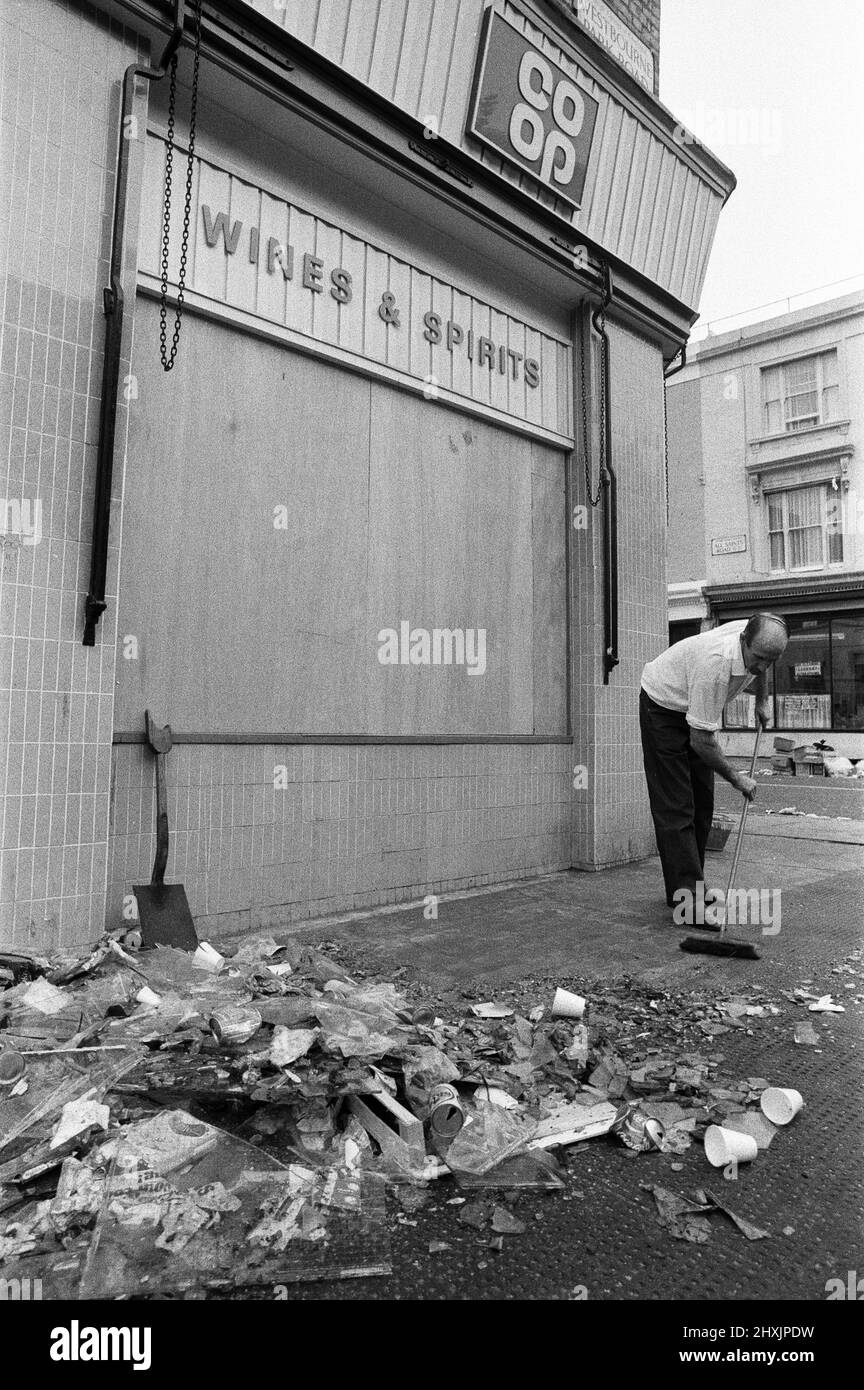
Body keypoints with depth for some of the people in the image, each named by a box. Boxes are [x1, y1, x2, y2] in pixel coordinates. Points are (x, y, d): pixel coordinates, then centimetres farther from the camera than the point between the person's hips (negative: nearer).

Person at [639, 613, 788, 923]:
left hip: (697, 711, 8)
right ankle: (686, 897, -13)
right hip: (663, 707, -8)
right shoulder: (715, 664, -40)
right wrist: (735, 777, -21)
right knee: (675, 806, -13)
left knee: (702, 803, 9)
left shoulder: (757, 637, -17)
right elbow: (701, 740, -32)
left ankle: (691, 883, 19)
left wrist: (762, 701, 12)